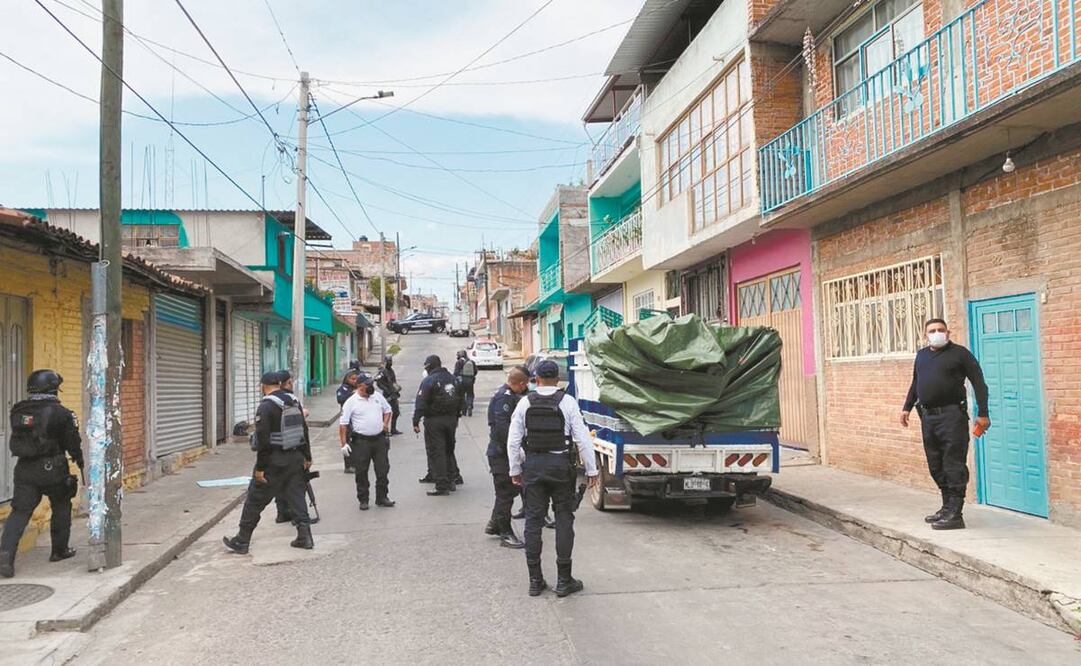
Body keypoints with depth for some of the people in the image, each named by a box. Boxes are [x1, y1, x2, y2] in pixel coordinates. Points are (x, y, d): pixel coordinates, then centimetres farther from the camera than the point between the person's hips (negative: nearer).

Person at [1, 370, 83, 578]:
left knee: (20, 511, 4)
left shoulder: (18, 411, 5)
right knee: (61, 507, 15)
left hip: (24, 469, 3)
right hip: (52, 468, -3)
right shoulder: (60, 412, -10)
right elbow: (73, 443, -4)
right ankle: (59, 551, 24)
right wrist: (82, 463, 9)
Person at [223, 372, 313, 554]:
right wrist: (307, 457, 20)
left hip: (274, 461, -6)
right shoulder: (294, 401, 8)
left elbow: (262, 440, -17)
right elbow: (304, 431, 13)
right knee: (296, 496, 11)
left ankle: (242, 541, 14)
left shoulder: (266, 407, -13)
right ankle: (305, 537, 7)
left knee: (255, 499, 5)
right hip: (296, 458, 6)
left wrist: (260, 468, -14)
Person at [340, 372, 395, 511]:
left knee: (383, 469, 7)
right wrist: (344, 443, -12)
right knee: (361, 472, 4)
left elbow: (387, 410, 23)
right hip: (361, 441, -4)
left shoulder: (377, 397, 7)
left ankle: (382, 498, 19)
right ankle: (363, 500, 16)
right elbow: (343, 424, -7)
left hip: (380, 439, 4)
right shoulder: (351, 402, -7)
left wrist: (385, 423, 5)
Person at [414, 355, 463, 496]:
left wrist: (416, 422, -15)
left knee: (436, 453, -2)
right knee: (449, 450, 20)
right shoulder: (452, 379, 9)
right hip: (451, 419, 7)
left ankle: (442, 486, -3)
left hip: (434, 421, -7)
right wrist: (456, 418, 23)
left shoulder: (429, 381, -12)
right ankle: (453, 479, 23)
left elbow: (421, 403, -17)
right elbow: (460, 401, 15)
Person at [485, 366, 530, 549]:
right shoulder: (504, 398, -19)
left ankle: (494, 524, 31)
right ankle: (505, 534, 7)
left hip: (507, 452, 10)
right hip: (501, 453, -10)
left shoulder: (512, 396, 14)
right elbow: (503, 427, -25)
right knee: (506, 492, -2)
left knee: (513, 488, 18)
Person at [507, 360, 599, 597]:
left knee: (533, 521, 8)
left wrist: (515, 470, 13)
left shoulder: (525, 403, 0)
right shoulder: (567, 402, -6)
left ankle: (535, 580, 15)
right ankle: (564, 581, 10)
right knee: (564, 520, 6)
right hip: (561, 465, -2)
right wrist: (591, 469, 1)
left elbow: (513, 440, 3)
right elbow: (582, 438, -7)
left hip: (533, 465, 2)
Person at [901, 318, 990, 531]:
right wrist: (907, 407, 22)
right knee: (936, 467, 12)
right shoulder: (921, 355, 16)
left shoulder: (960, 353, -3)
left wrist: (982, 413, -9)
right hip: (927, 416, 7)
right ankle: (947, 507, 22)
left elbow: (979, 383, -4)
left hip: (951, 416, -7)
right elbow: (915, 384, 27)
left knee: (954, 465, -6)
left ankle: (955, 514, -5)